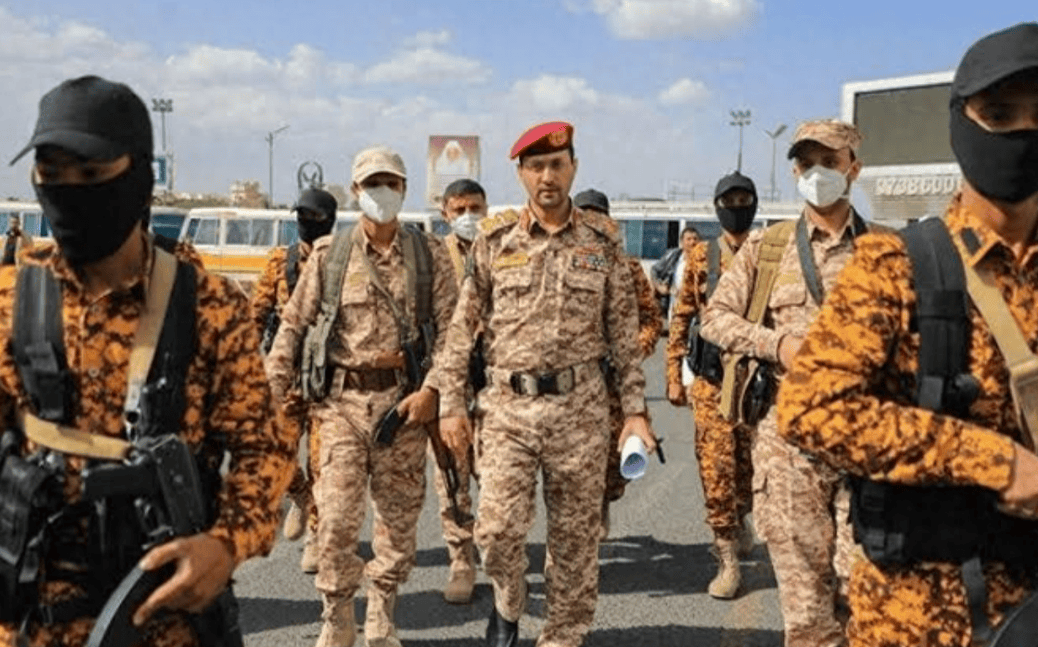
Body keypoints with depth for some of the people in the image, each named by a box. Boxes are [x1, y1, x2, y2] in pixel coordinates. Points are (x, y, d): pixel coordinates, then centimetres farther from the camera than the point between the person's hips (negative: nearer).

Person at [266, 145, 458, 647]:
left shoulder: (429, 253, 4)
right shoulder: (328, 253, 6)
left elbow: (448, 328, -1)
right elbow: (293, 324, 8)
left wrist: (431, 389, -11)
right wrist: (279, 385, 4)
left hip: (404, 399, 0)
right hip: (343, 398, 0)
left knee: (399, 517, 8)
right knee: (336, 517, -5)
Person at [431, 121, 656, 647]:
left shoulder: (601, 241, 4)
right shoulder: (494, 240, 3)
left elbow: (624, 333, 6)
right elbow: (462, 328, 5)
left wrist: (635, 409, 2)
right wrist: (451, 405, 1)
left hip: (581, 406, 1)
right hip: (508, 406, 0)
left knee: (575, 534, 7)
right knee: (498, 526, -9)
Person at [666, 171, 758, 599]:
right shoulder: (700, 257, 6)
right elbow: (681, 319, 8)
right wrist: (674, 376, 4)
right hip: (711, 379, 0)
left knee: (748, 465, 12)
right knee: (716, 467, -4)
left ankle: (737, 522, 41)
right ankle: (728, 561, 3)